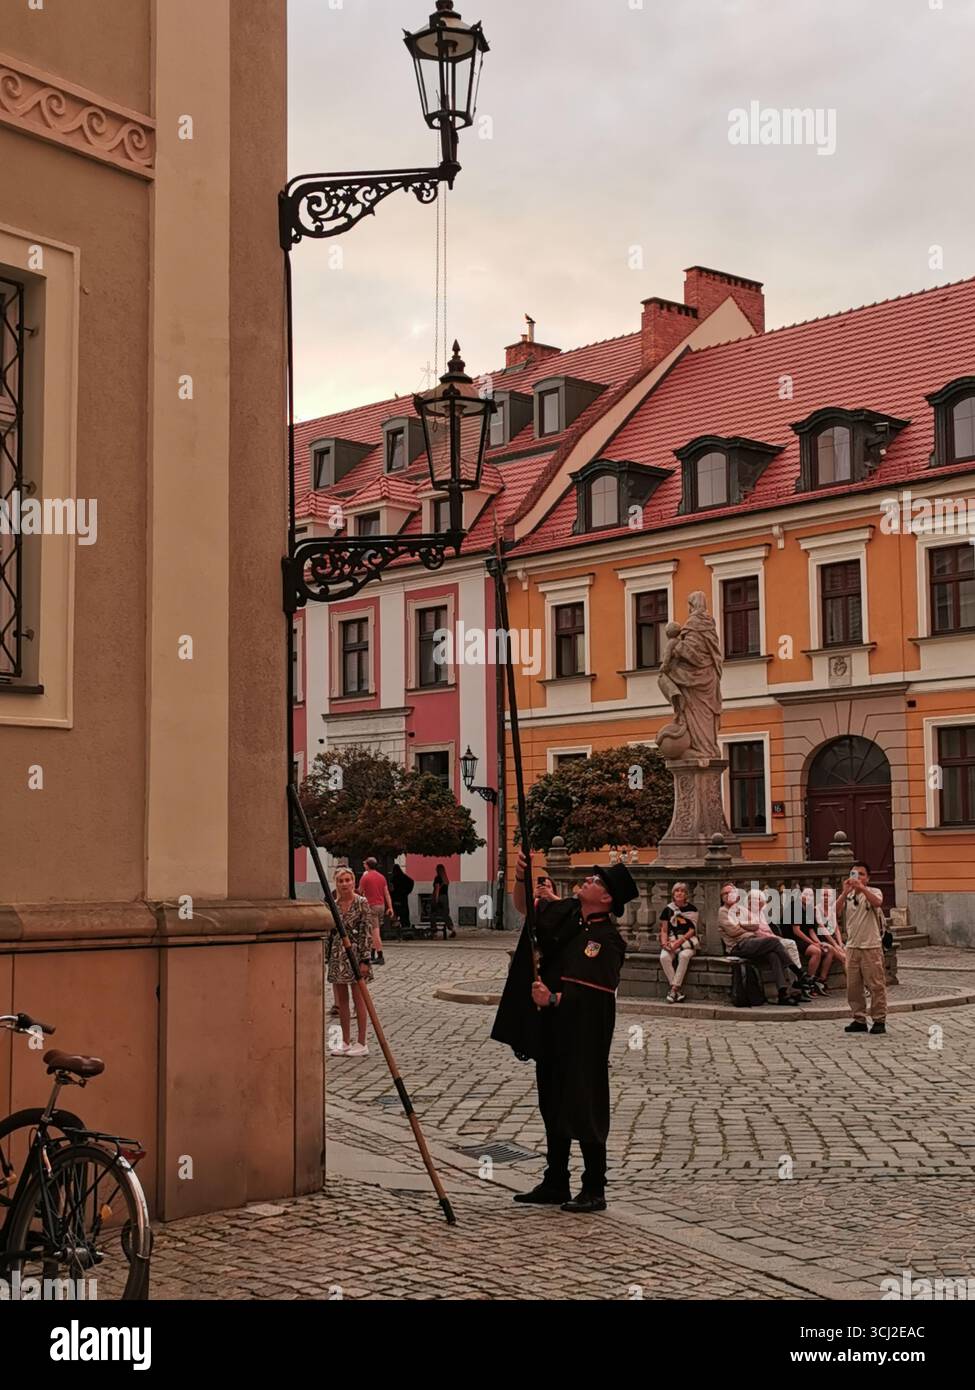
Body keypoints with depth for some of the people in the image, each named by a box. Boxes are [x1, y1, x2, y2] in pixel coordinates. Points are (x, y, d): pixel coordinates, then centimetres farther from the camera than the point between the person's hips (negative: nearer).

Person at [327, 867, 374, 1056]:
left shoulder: (361, 903, -7)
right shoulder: (333, 905, 8)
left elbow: (367, 932, -10)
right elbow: (329, 933, 13)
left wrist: (365, 960, -15)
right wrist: (325, 958, 10)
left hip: (355, 954, -6)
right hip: (337, 956, 6)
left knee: (359, 1000, 0)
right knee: (341, 1001, 10)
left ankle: (361, 1043, 6)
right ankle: (345, 1042, 19)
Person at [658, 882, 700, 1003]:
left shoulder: (692, 909, 5)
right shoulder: (668, 910, 11)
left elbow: (692, 930, -1)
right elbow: (664, 930, 11)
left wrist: (679, 941, -13)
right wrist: (664, 942, -9)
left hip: (687, 941, -2)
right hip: (671, 941, 2)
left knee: (684, 956, -36)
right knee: (664, 957, -30)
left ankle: (673, 990, -31)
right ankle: (676, 992, -28)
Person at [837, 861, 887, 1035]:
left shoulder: (873, 892, -1)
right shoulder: (846, 896, 10)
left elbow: (877, 903, -25)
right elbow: (835, 913, -6)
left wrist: (861, 888, -34)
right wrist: (845, 892, -16)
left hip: (871, 947, -4)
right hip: (852, 947, 4)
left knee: (876, 985, -3)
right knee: (853, 986, 6)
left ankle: (879, 1020, 3)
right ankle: (859, 1020, 14)